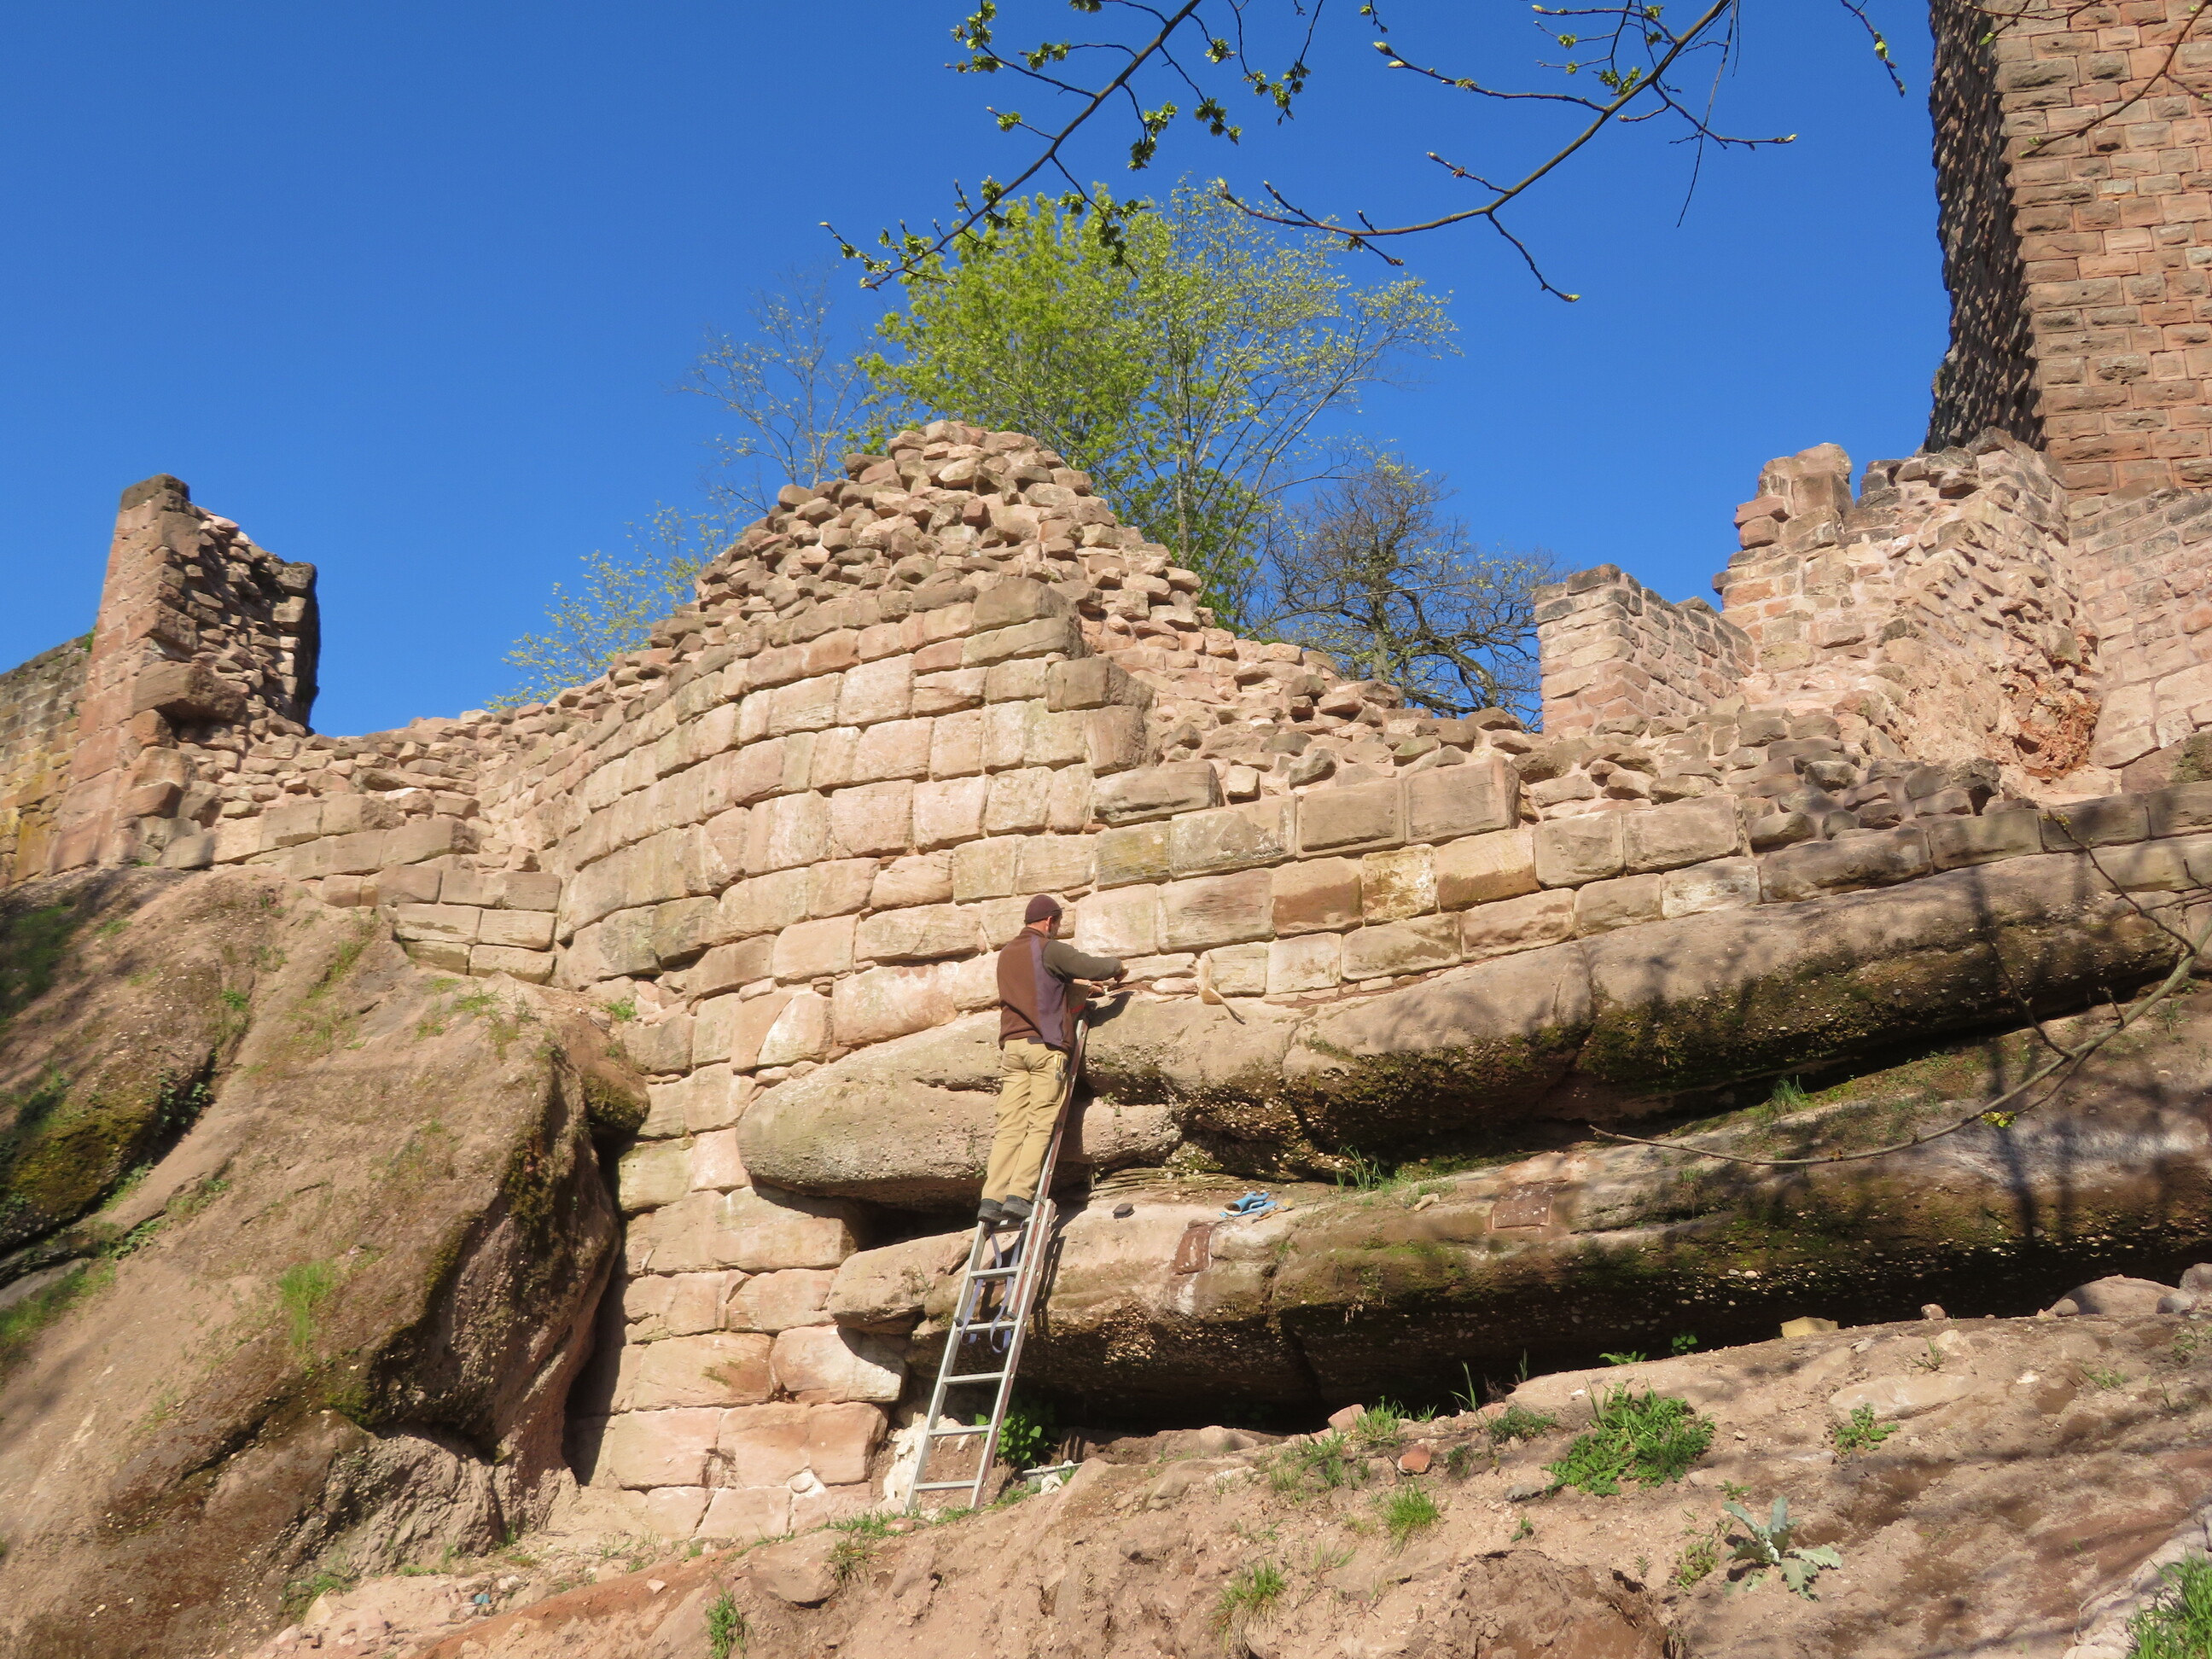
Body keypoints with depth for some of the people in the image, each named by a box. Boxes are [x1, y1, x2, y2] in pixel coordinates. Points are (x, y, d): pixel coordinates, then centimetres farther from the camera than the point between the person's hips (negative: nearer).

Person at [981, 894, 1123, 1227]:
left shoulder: (1006, 954, 21)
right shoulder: (1050, 949, -1)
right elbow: (1097, 968, -5)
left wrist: (1077, 987, 34)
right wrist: (1116, 965, 17)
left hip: (1011, 1046, 6)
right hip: (1045, 1046, -6)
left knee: (1010, 1127, -1)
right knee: (1041, 1126, -6)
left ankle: (992, 1200, -13)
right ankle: (1018, 1196, -17)